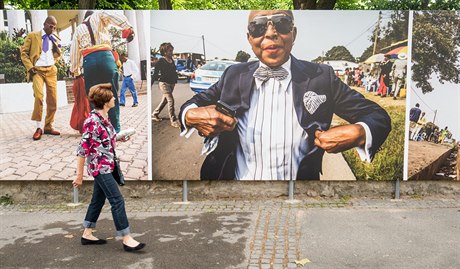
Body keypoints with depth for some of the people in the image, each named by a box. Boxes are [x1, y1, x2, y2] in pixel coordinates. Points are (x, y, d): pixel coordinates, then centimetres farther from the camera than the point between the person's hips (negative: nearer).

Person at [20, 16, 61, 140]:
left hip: (51, 70, 4)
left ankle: (48, 126, 11)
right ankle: (39, 128, -14)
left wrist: (55, 43, 3)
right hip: (37, 70, -4)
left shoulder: (55, 39, 16)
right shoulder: (32, 36, 6)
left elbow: (58, 55, 22)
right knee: (39, 96, -22)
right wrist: (30, 67, -9)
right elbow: (24, 52, 4)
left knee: (52, 100, 0)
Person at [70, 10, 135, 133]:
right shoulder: (98, 15, 21)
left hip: (88, 61, 3)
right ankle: (115, 131, -6)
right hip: (105, 56, -3)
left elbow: (74, 52, 23)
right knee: (112, 96, -2)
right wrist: (127, 28, -10)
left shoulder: (78, 29, 28)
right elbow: (114, 16, -1)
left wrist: (75, 71, 28)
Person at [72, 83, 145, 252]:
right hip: (100, 167, -9)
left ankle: (87, 234, 30)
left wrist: (119, 138, 4)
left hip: (105, 166, 9)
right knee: (117, 201, -7)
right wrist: (79, 175, -14)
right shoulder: (92, 122, -20)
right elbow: (82, 149, -18)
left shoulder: (105, 117, 6)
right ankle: (127, 240, -1)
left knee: (98, 200, 17)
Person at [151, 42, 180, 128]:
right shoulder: (161, 61, -10)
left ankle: (154, 114, 32)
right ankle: (173, 121, -11)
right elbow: (155, 74, -8)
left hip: (171, 83, 8)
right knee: (171, 100, -14)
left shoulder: (172, 60, 10)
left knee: (164, 100, 15)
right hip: (164, 83, -8)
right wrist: (151, 84, -9)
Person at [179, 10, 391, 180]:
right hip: (237, 175, 0)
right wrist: (191, 116, -11)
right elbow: (194, 104, 12)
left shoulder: (321, 78, -1)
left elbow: (378, 117, 3)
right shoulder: (234, 76, 4)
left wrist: (357, 133, -19)